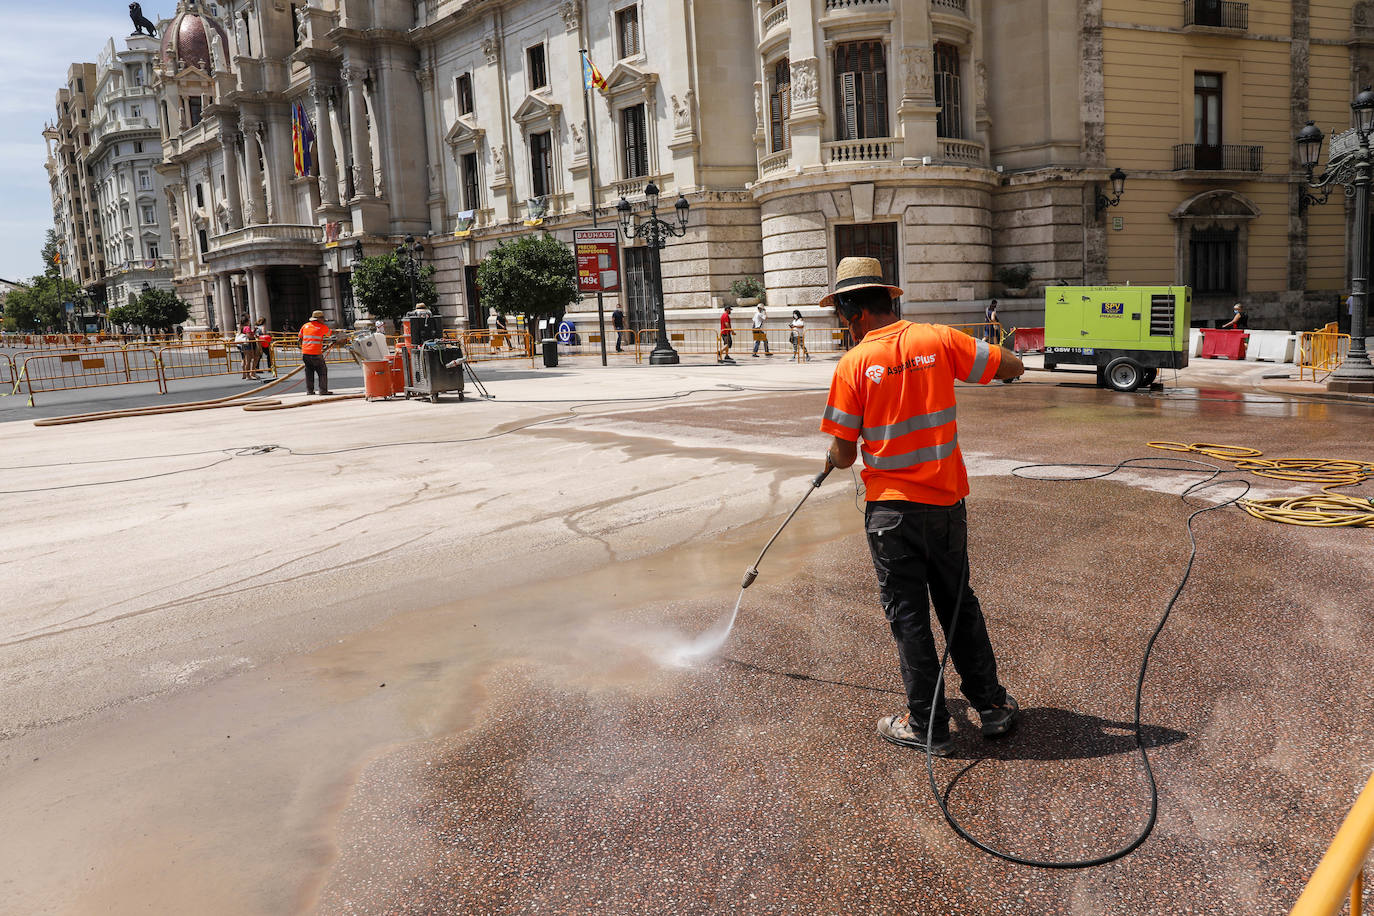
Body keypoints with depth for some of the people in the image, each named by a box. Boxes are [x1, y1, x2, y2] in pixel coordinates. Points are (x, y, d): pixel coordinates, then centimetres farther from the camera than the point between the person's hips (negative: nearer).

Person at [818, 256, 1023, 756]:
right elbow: (1013, 367, 1)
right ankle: (992, 706, 31)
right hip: (947, 502, 4)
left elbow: (844, 454, -8)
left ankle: (927, 725, 18)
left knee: (908, 616, 8)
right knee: (959, 604, 20)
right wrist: (957, 362, 16)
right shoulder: (938, 339, -3)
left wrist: (834, 458, 16)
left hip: (892, 509, -4)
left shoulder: (853, 364, -10)